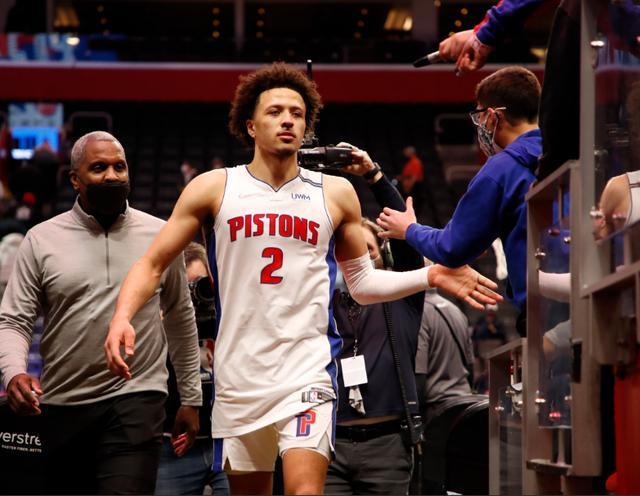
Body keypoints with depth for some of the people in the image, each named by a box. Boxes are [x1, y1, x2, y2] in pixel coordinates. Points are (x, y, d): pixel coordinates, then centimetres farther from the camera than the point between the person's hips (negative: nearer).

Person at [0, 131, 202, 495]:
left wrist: (191, 398, 17)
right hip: (62, 406, 2)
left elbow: (181, 317, 16)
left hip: (136, 400, -2)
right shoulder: (42, 239, 3)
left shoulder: (160, 236, 6)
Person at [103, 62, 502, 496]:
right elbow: (153, 265, 5)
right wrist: (123, 317, -12)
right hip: (238, 374, 1)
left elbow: (362, 283, 17)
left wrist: (430, 277, 3)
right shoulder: (214, 188, 4)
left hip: (307, 371, -1)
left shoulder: (335, 194, 8)